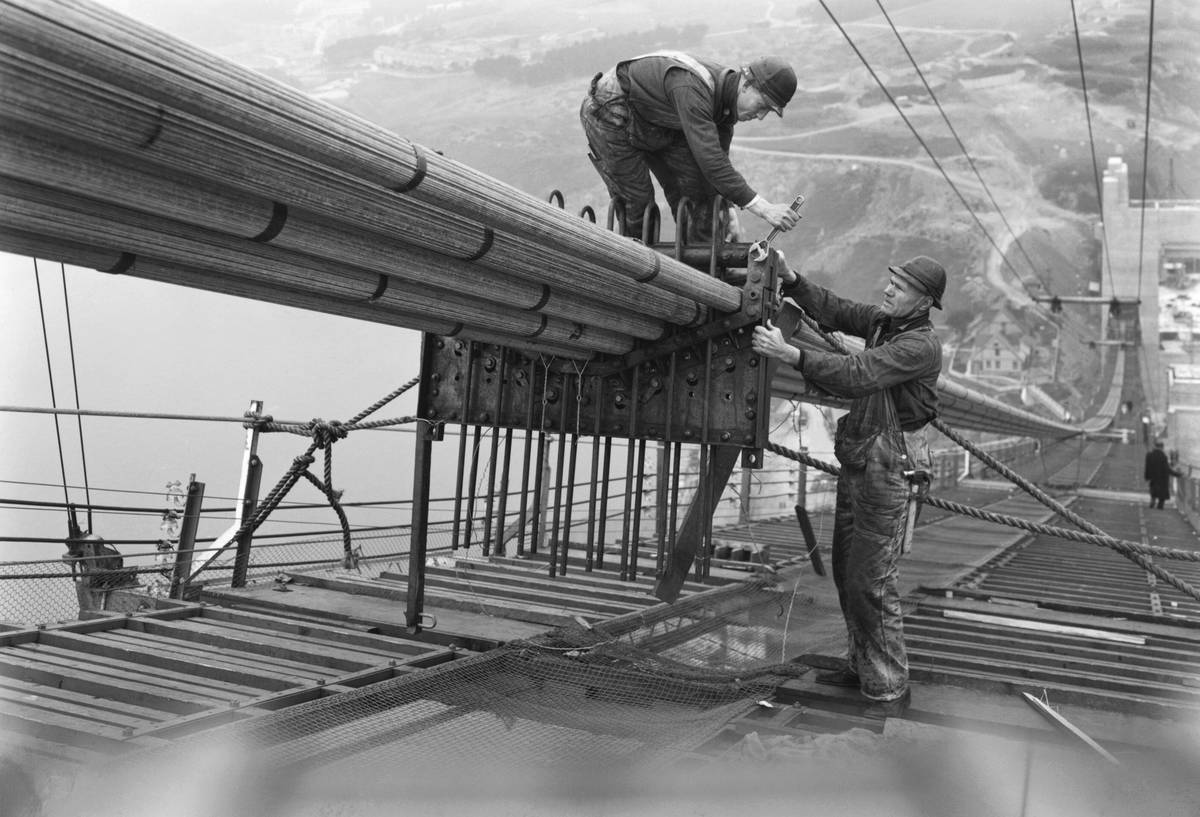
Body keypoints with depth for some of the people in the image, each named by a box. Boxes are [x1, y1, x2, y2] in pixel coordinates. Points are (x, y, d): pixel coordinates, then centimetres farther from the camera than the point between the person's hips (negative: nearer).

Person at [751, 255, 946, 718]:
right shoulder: (882, 320, 8)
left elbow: (858, 375, -28)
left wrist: (789, 353, -34)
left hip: (890, 469, -9)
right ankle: (861, 666, 30)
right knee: (846, 571, 16)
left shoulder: (920, 345, -18)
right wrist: (790, 280, -8)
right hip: (857, 461, 9)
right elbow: (833, 311, 9)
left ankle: (889, 688, 4)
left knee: (872, 581, -7)